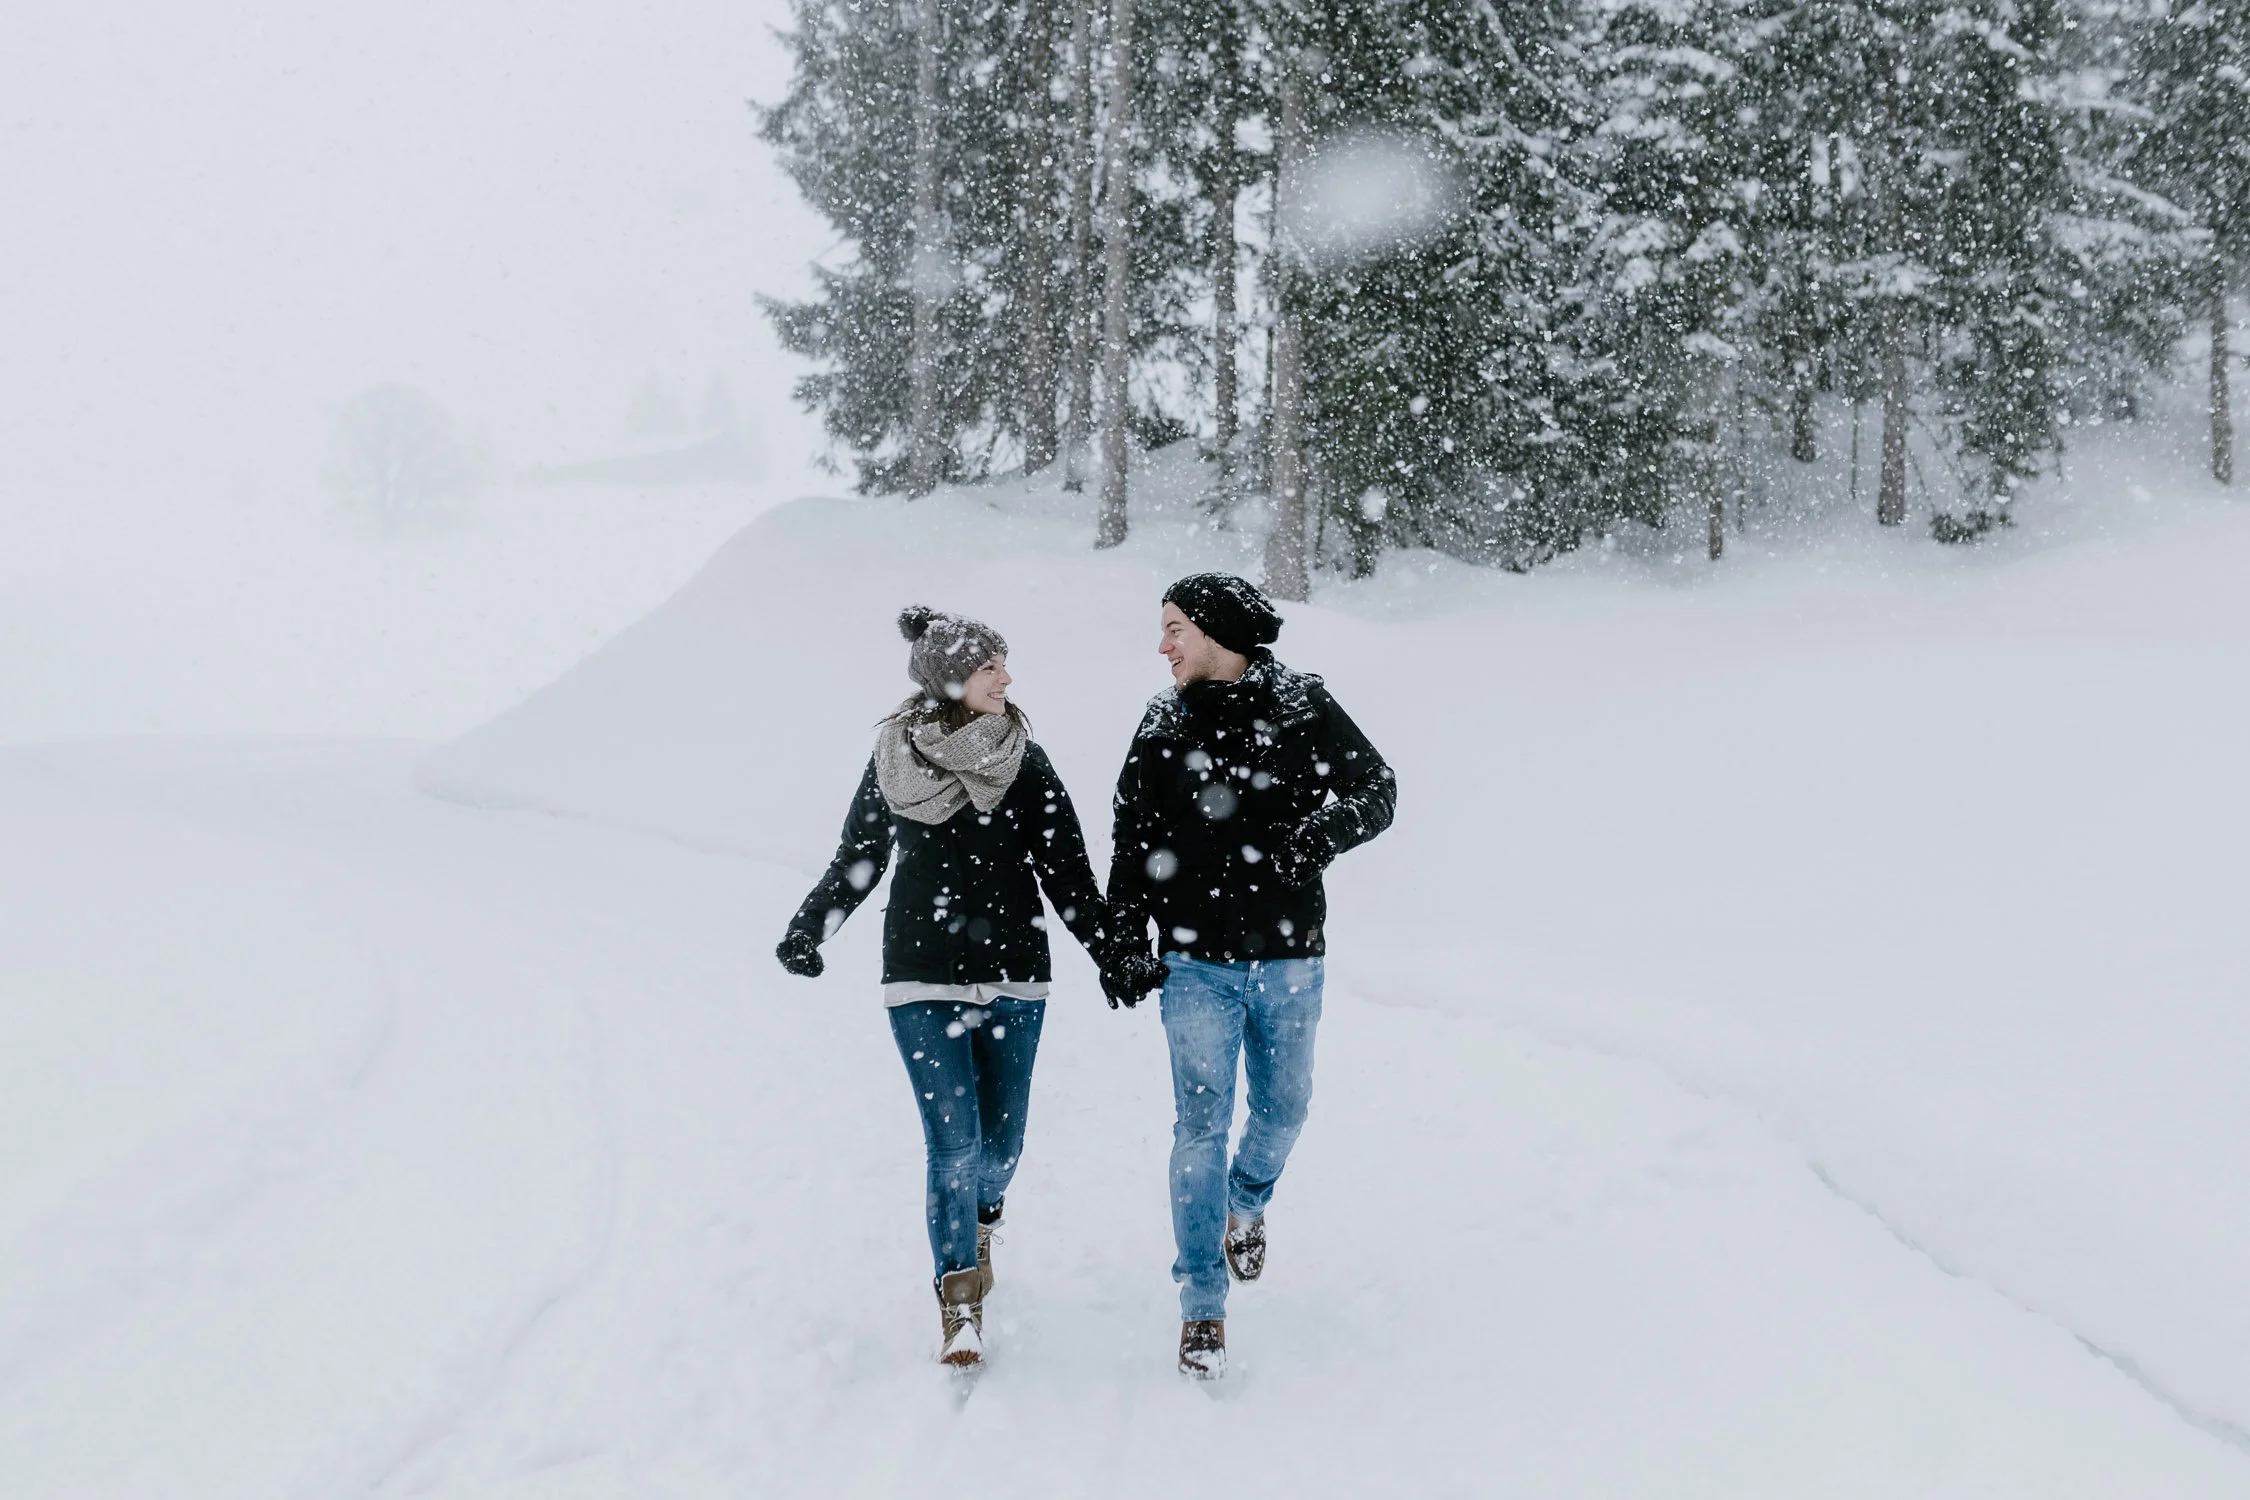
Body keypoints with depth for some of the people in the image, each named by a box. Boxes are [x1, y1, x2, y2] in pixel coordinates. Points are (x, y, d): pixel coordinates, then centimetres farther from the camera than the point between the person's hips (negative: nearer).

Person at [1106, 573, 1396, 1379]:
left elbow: (1376, 793, -2)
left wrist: (1308, 840, -18)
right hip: (1199, 962, 0)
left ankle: (1247, 1201, 48)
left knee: (1283, 1109, 15)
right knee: (1201, 1126, -3)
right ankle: (1202, 1306, 5)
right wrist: (1124, 945, 4)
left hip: (1288, 957, 0)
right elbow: (1133, 841, 8)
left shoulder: (1302, 708, -4)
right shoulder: (1163, 725, 1)